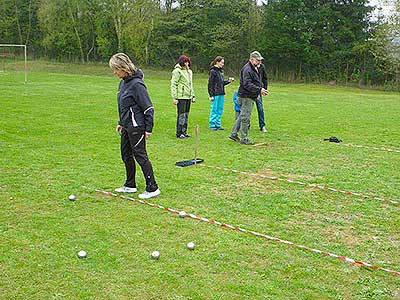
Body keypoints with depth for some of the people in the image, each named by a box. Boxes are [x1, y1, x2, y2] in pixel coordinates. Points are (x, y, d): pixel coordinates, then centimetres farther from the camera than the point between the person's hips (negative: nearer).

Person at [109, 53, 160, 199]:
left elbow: (148, 108, -17)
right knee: (126, 155, 15)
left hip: (136, 127, -9)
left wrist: (149, 129, -16)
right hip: (127, 126, 10)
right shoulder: (123, 83, 10)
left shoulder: (136, 84, -18)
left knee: (140, 155, -5)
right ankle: (130, 185, 29)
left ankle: (152, 188, 2)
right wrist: (121, 123, 21)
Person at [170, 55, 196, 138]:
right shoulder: (177, 71, -9)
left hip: (188, 97, 8)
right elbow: (173, 85, -11)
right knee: (181, 115, -5)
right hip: (181, 97, -8)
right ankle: (179, 133, 2)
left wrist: (193, 95, 21)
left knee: (186, 115, 11)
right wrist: (174, 97, -16)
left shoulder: (189, 71, 16)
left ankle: (184, 132, 18)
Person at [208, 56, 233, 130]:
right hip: (215, 94, -8)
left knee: (220, 110, 10)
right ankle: (212, 125, 7)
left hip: (221, 93, 8)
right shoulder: (213, 71, -9)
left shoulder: (221, 71, 14)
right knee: (214, 110, -2)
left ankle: (218, 124, 18)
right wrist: (211, 95, -15)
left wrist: (228, 81, 3)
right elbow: (210, 84, -11)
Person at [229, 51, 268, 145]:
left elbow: (258, 82, 26)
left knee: (242, 116, 16)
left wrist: (262, 89, 9)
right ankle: (244, 138, 4)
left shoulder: (255, 69, 17)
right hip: (246, 97, -10)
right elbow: (247, 84, -25)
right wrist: (259, 90, -27)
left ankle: (233, 134, 24)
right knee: (245, 118, -4)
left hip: (250, 97, 10)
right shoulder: (247, 69, -17)